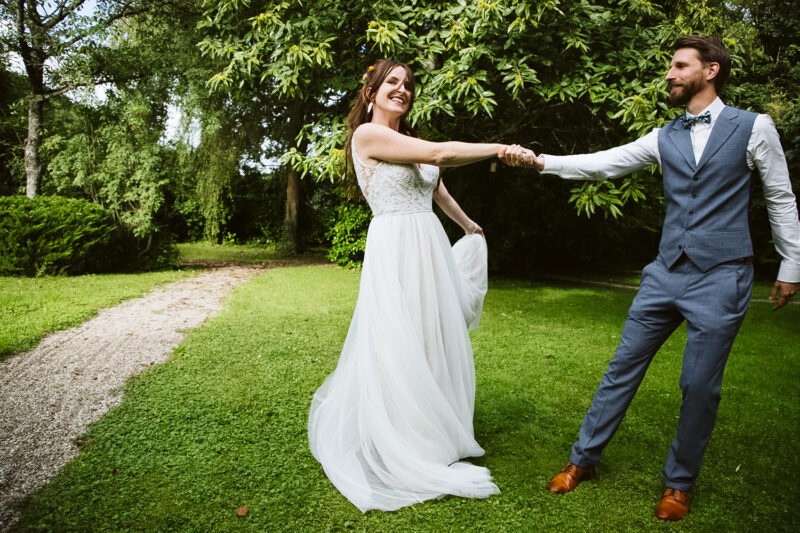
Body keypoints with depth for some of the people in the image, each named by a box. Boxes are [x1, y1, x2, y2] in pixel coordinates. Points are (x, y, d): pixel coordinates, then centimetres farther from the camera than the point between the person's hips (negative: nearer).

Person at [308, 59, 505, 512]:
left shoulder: (411, 140, 17)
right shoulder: (367, 133, -7)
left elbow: (438, 189, 29)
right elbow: (440, 153, -14)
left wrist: (469, 225, 40)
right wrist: (498, 148, -7)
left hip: (430, 247, 8)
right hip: (395, 249, -8)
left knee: (435, 341, 12)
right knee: (399, 348, -2)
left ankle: (433, 435, 29)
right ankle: (399, 451, 14)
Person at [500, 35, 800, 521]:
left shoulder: (754, 128, 0)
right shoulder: (663, 138, 9)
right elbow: (602, 163, 1)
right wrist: (540, 160, -11)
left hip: (721, 279, -3)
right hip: (666, 274, 4)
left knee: (700, 386, 2)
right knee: (624, 367, 7)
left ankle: (680, 482, 25)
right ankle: (584, 459, 22)